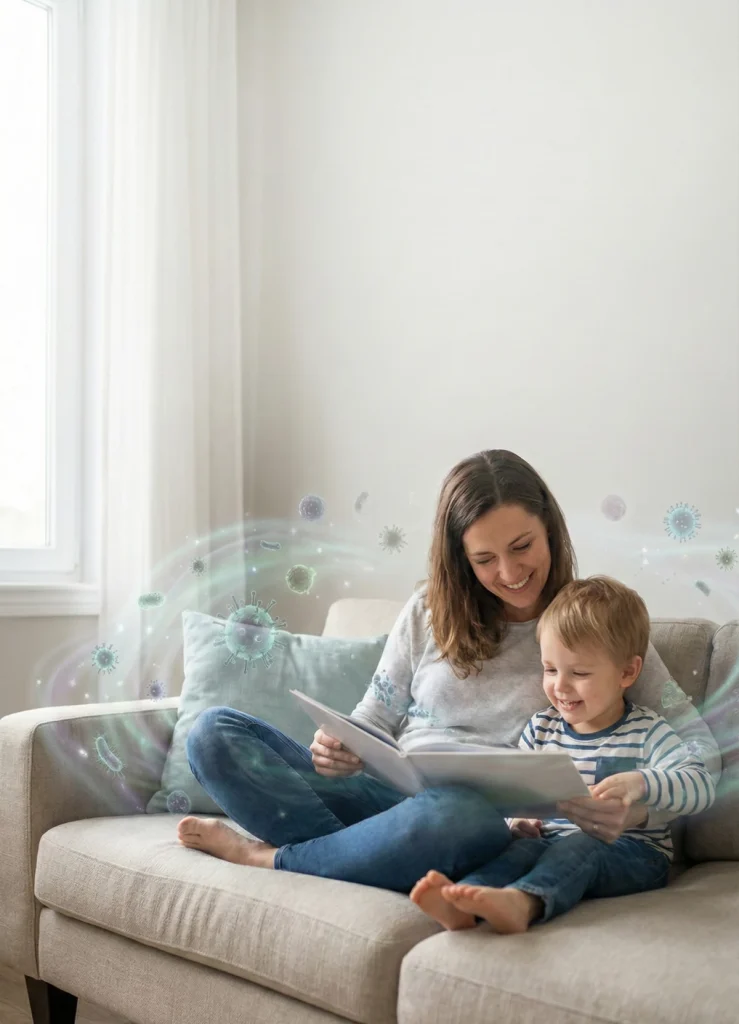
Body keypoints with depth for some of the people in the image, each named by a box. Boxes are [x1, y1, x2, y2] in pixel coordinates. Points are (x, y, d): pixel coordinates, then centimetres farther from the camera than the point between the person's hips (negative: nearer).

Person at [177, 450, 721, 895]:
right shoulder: (428, 612, 14)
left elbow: (700, 747, 2)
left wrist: (639, 806, -20)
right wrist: (337, 750, -8)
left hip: (494, 821, -3)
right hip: (387, 796, 4)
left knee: (457, 813, -41)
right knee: (215, 732, -11)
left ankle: (272, 858, -14)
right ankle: (376, 859, -23)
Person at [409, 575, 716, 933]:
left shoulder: (645, 732, -1)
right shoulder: (541, 728, 12)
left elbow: (702, 786, -14)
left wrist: (640, 783, -33)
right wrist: (516, 818, -9)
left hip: (632, 854, -3)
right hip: (552, 841, 4)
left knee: (578, 847, -34)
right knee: (521, 848, -28)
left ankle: (522, 902, -63)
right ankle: (461, 904, -56)